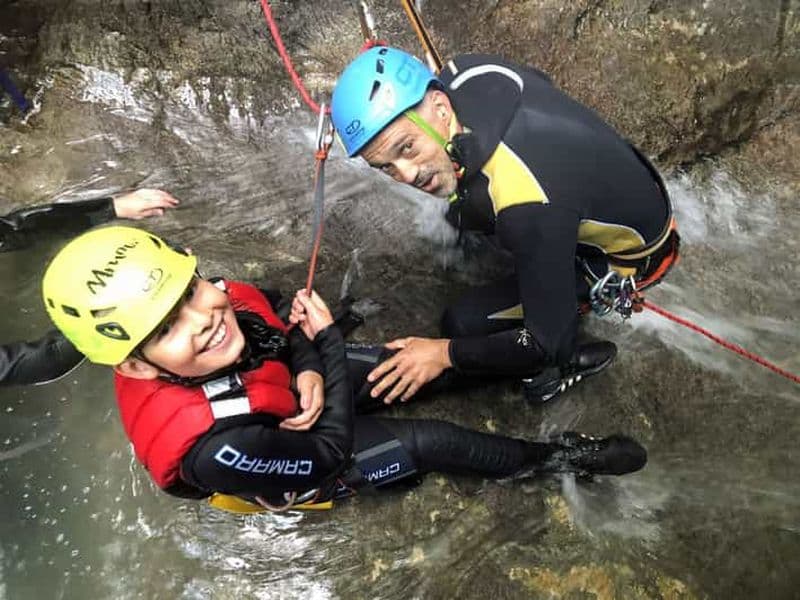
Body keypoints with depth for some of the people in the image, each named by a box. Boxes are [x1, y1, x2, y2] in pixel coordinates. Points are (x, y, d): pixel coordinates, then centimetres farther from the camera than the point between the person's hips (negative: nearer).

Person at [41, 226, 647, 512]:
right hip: (297, 469, -6)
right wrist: (327, 339, -27)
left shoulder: (221, 300, -29)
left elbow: (279, 329, -6)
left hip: (296, 390, 6)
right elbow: (327, 452, -32)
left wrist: (307, 371, -29)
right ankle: (559, 457, 13)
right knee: (434, 442, -13)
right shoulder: (211, 445, -48)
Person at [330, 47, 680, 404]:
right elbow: (537, 81, 6)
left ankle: (571, 363, 12)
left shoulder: (527, 207, -43)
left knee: (464, 323, -10)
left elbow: (548, 341, -30)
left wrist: (447, 354, -17)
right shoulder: (468, 71, -20)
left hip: (631, 254, -7)